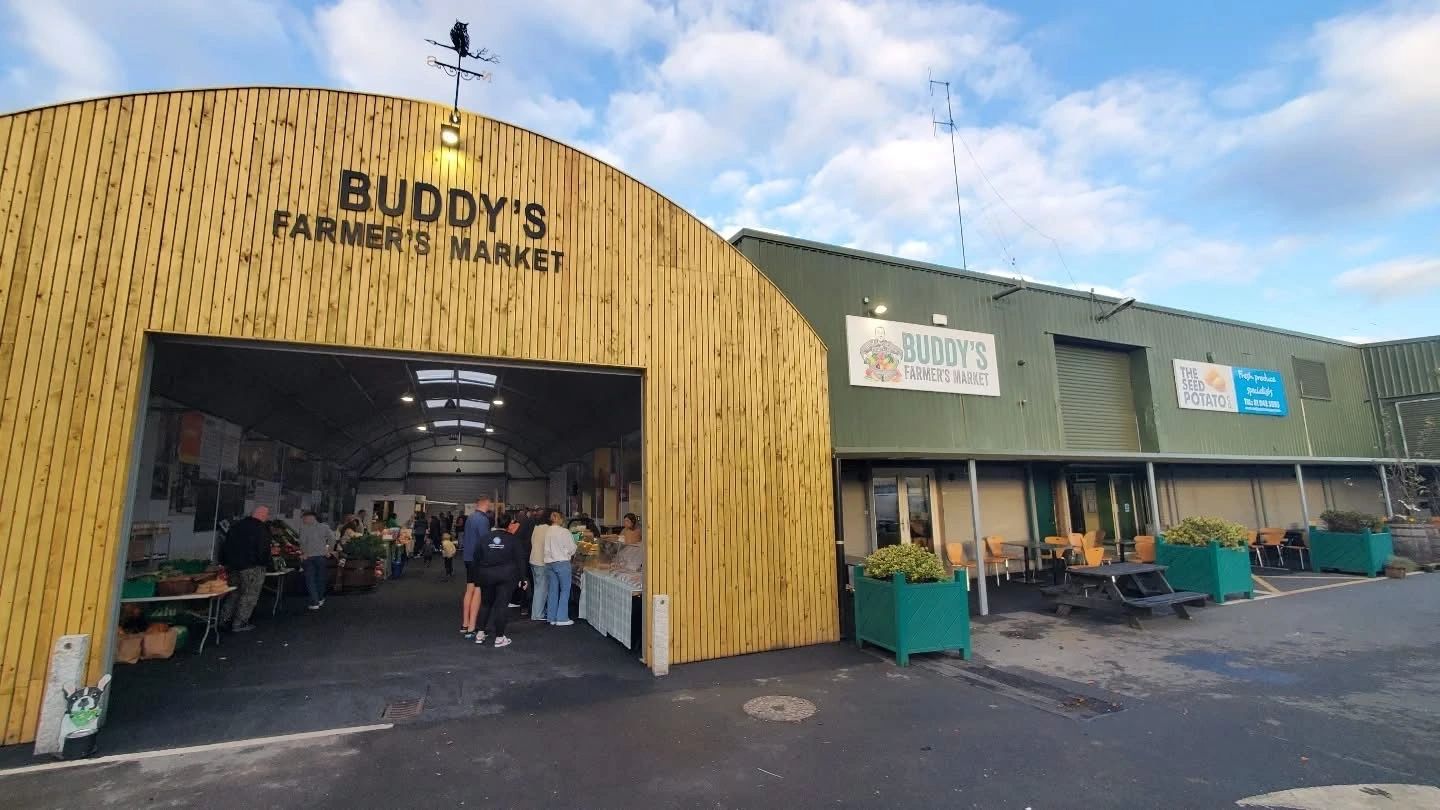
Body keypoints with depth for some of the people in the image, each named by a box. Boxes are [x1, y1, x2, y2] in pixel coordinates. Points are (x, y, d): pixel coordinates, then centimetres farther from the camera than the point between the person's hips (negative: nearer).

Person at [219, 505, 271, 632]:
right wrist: (265, 562, -4)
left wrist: (223, 562, 22)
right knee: (249, 595, 2)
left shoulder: (236, 525, 11)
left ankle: (224, 618, 25)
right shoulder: (261, 528, -15)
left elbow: (225, 545, 17)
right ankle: (239, 624, 4)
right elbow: (264, 550, -18)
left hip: (233, 565, 8)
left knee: (234, 592, 23)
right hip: (252, 567, -8)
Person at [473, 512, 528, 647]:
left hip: (486, 574, 4)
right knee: (502, 604, 2)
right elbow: (520, 559, -5)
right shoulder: (513, 539, -2)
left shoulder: (486, 537, 9)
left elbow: (477, 557, 9)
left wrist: (477, 577, 14)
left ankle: (481, 633, 24)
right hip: (505, 575, -4)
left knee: (486, 602, 20)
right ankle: (499, 637, 5)